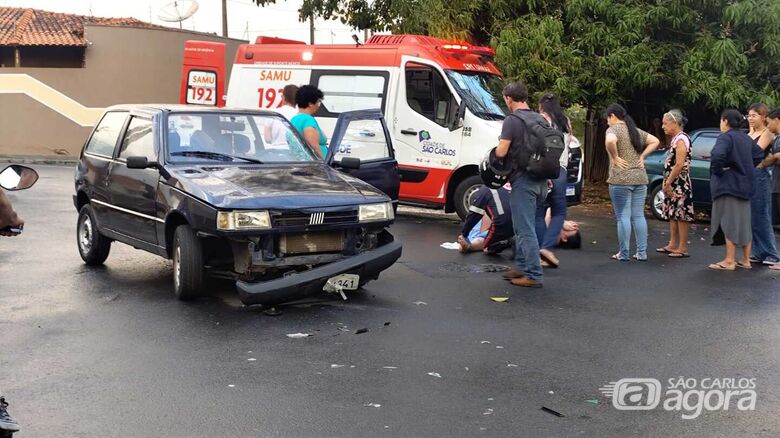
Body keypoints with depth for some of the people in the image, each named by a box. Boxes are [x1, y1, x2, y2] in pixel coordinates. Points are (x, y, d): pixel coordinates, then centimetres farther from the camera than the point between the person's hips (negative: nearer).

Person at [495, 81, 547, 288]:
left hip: (523, 180, -8)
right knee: (522, 227, 19)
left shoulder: (512, 121, -12)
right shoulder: (540, 119, 11)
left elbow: (501, 152, -17)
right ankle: (522, 267, 25)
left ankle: (534, 275, -4)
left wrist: (497, 149, 3)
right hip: (540, 180, 8)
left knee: (526, 230, -5)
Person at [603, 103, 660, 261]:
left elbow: (610, 141, -28)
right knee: (638, 216, 9)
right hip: (640, 178, 7)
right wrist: (642, 156, 12)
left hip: (621, 180, -7)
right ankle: (642, 253, 10)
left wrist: (615, 157, -14)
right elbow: (655, 141, 19)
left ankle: (623, 254, -1)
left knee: (623, 217, -3)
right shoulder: (636, 130, 16)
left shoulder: (614, 129, -6)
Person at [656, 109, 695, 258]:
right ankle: (672, 244, 21)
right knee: (672, 214, 14)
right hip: (673, 185, 10)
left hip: (679, 184, -10)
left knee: (681, 215, -4)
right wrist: (666, 183, 10)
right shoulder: (675, 138, 14)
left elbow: (680, 165, -22)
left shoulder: (681, 139, -15)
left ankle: (682, 248, 0)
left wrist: (668, 183, -18)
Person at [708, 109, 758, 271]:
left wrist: (717, 170, -17)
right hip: (745, 185, 8)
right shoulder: (747, 138, 11)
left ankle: (729, 261, -1)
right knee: (744, 222, 13)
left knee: (730, 222, -4)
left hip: (728, 186, -8)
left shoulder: (725, 137, -14)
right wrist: (742, 171, 14)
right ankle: (746, 260, 18)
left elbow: (717, 155, -32)